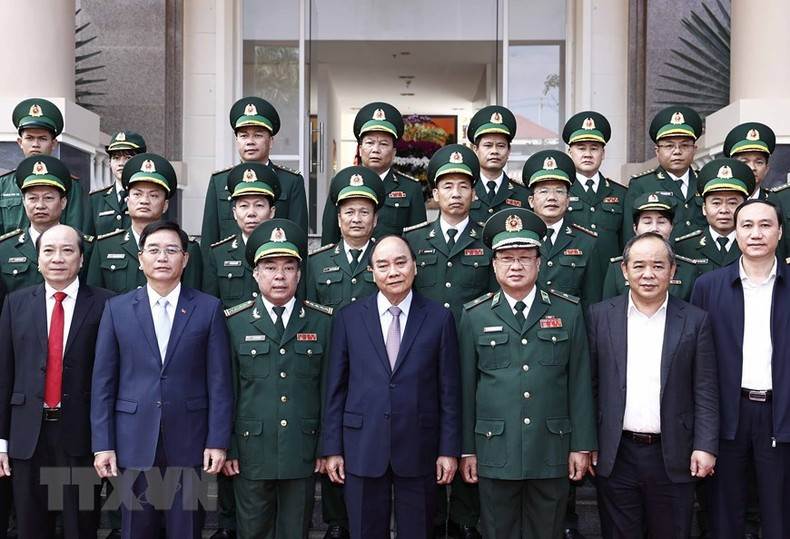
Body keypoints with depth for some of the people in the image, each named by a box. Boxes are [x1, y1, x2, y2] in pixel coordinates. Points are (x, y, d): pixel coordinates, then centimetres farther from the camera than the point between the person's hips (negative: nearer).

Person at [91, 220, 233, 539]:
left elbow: (219, 381, -1)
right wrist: (102, 444, -2)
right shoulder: (117, 309, 5)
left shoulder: (208, 308, 2)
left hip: (189, 443, -1)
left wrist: (218, 441, -6)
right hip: (134, 443, 1)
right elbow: (103, 382, 3)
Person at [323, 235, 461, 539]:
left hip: (419, 450, 0)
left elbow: (449, 389, 1)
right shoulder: (349, 318, 3)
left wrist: (450, 449, -2)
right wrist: (332, 448, 1)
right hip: (362, 448, 1)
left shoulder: (439, 318, 1)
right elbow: (336, 388, 4)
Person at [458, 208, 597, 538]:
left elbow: (579, 382, 2)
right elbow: (466, 385, 3)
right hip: (495, 453, 0)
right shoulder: (475, 315, 2)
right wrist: (466, 450, 3)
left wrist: (582, 446, 0)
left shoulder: (568, 311, 3)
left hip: (552, 453, 0)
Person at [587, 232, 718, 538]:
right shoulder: (600, 316, 2)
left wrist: (705, 446, -6)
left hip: (673, 456, 0)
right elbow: (589, 384, 3)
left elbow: (705, 392, 1)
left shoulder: (695, 320, 2)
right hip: (615, 455, 0)